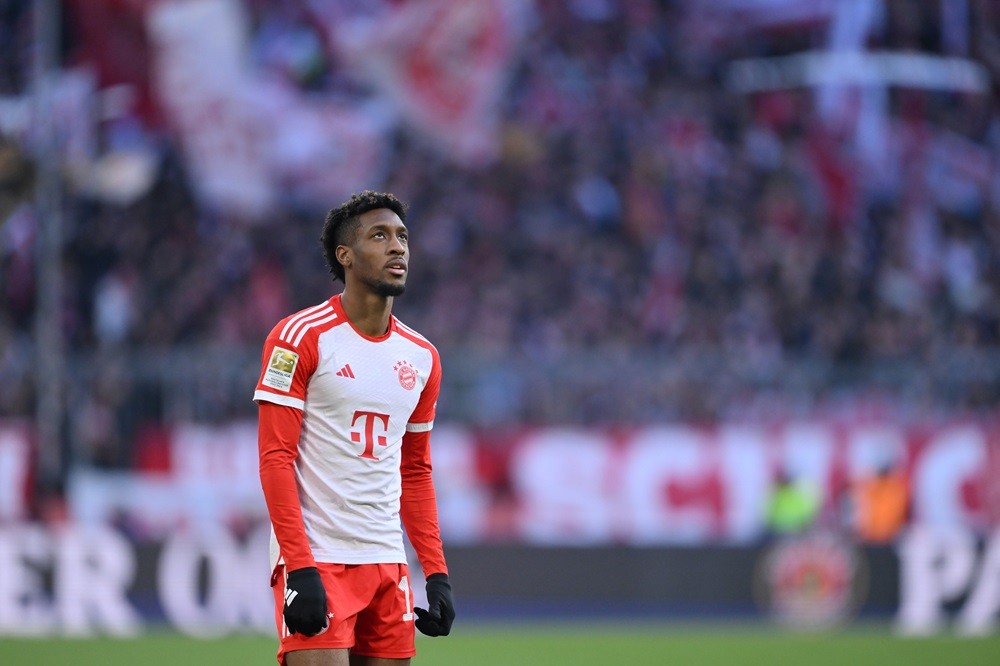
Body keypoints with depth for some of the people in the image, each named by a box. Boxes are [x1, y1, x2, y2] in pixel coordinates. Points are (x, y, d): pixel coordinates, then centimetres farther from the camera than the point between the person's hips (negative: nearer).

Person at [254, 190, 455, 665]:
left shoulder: (422, 357, 13)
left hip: (387, 564, 6)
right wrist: (301, 568, -18)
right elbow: (275, 459, -10)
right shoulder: (300, 337, -6)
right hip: (316, 560, -6)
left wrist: (437, 573, 11)